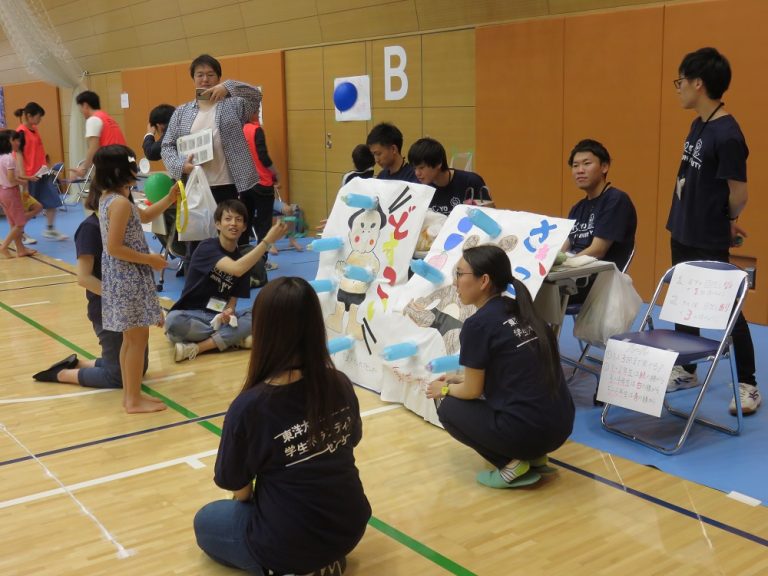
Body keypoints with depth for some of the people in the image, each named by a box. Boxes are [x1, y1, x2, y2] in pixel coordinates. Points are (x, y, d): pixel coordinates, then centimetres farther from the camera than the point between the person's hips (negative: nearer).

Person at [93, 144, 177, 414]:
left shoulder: (108, 197, 10)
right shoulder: (120, 202, -21)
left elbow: (143, 217, 23)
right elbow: (114, 248, -24)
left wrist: (169, 199, 14)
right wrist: (150, 259, -17)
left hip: (122, 277, 10)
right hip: (129, 278, -10)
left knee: (130, 338, 17)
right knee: (138, 339, -1)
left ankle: (130, 393, 25)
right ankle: (134, 399, 7)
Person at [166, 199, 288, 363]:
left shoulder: (243, 259, 6)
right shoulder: (207, 247, -12)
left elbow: (233, 298, 6)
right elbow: (236, 269, -30)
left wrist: (229, 311, -19)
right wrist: (268, 240, -33)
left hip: (219, 316, 5)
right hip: (191, 315, -5)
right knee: (173, 321, -39)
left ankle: (196, 347, -24)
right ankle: (234, 339, -23)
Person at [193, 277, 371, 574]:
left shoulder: (249, 406, -26)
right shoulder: (341, 385, -11)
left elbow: (238, 487, -10)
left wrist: (244, 499, 13)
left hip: (287, 544, -5)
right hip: (349, 528, 6)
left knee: (206, 521, 25)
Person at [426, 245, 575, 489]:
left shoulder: (478, 324, -12)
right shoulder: (520, 312, 11)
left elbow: (472, 391, -2)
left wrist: (445, 389, 19)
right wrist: (459, 380, 29)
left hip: (529, 430, -8)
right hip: (560, 425, 8)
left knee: (449, 409, 14)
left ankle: (512, 464, 2)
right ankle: (535, 457, 16)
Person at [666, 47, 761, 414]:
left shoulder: (727, 134, -22)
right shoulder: (698, 125, 6)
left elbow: (739, 194, -18)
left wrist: (726, 222, -1)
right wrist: (681, 220, 9)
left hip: (709, 242, -9)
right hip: (683, 234, 9)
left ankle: (748, 385, 15)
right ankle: (687, 370, 32)